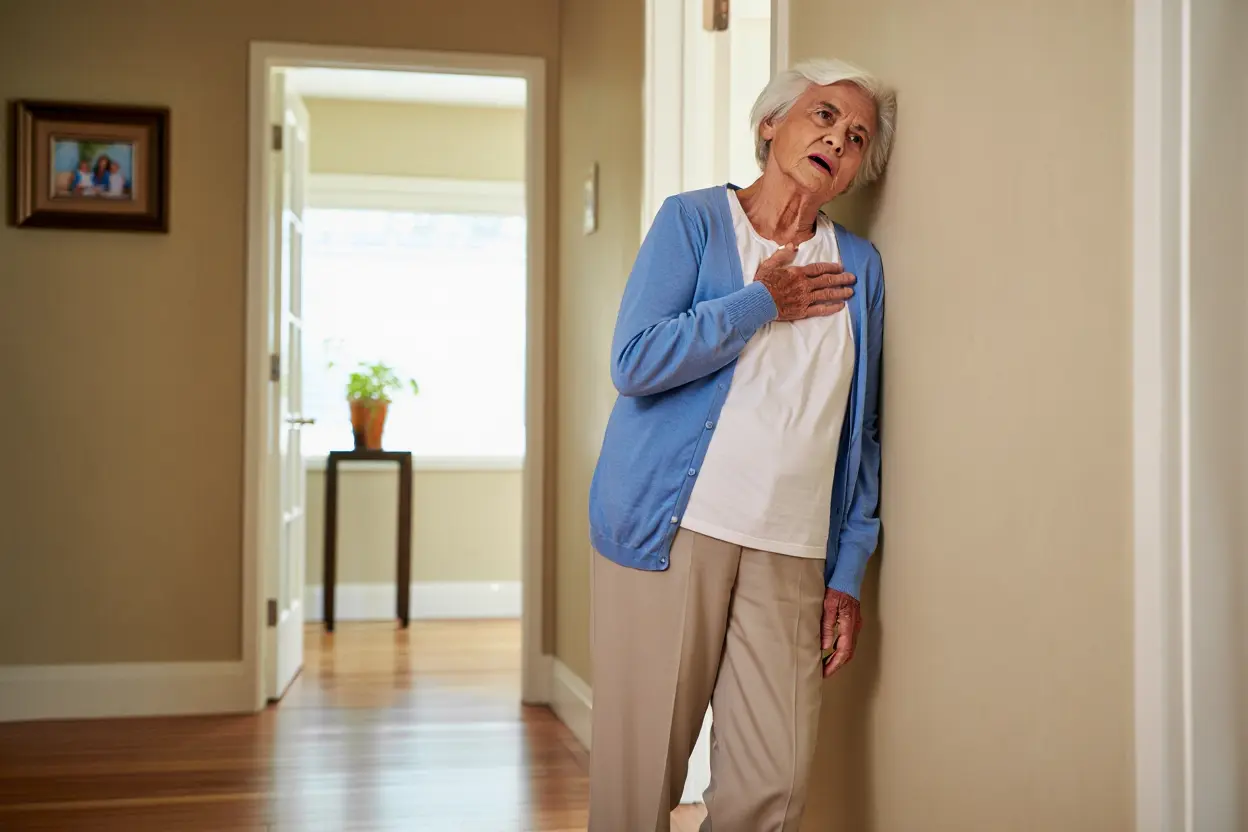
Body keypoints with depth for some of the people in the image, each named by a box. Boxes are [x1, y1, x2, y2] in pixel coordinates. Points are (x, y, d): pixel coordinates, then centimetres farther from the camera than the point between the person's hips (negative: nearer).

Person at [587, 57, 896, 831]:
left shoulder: (859, 267, 14)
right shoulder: (694, 220, 4)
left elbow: (861, 434, 14)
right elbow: (636, 363, -10)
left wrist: (848, 573, 9)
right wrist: (761, 304, -4)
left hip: (789, 550, 3)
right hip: (672, 528, -3)